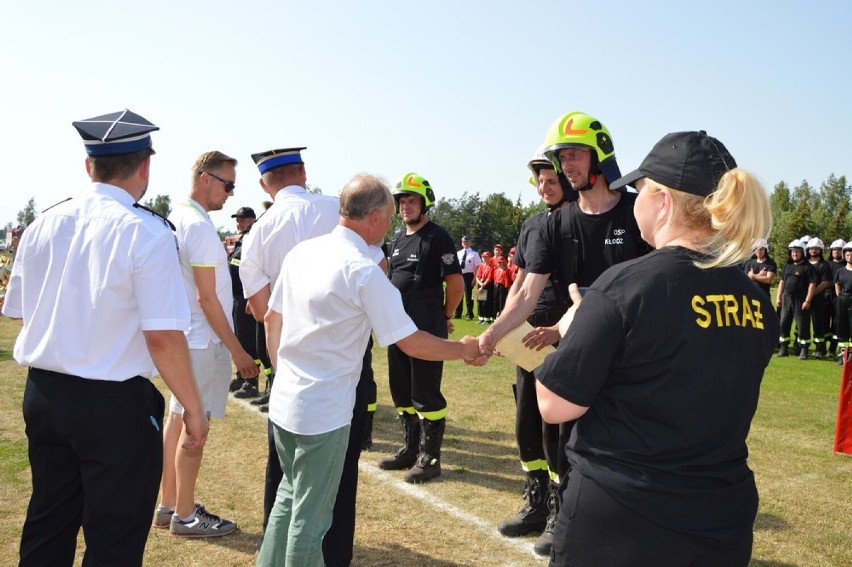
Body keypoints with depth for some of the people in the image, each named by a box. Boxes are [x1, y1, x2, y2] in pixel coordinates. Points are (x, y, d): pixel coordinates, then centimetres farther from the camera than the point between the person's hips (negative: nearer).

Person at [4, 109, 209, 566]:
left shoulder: (42, 226, 2)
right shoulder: (147, 232, -16)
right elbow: (163, 337, -20)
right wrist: (193, 408, -9)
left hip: (42, 394, 6)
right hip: (116, 405, -6)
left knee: (47, 530, 22)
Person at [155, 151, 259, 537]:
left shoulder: (174, 218, 10)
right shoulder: (199, 226, -18)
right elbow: (206, 297, -21)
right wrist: (236, 349, -17)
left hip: (181, 337, 9)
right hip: (203, 342, -9)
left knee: (177, 419, 15)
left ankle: (168, 506, 27)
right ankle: (185, 516, 13)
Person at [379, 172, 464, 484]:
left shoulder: (437, 238, -10)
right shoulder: (397, 240, 14)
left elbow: (456, 283, -12)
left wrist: (445, 317, -1)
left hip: (427, 329, -8)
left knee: (426, 394, -2)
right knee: (401, 391, 15)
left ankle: (429, 457, 10)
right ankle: (410, 448, 29)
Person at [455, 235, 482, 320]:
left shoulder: (474, 253, -2)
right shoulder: (458, 253, 12)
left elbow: (477, 267, -6)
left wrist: (475, 278, -13)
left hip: (468, 275, -5)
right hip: (459, 275, 5)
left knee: (468, 295, 1)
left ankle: (469, 315, 10)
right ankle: (458, 314, 19)